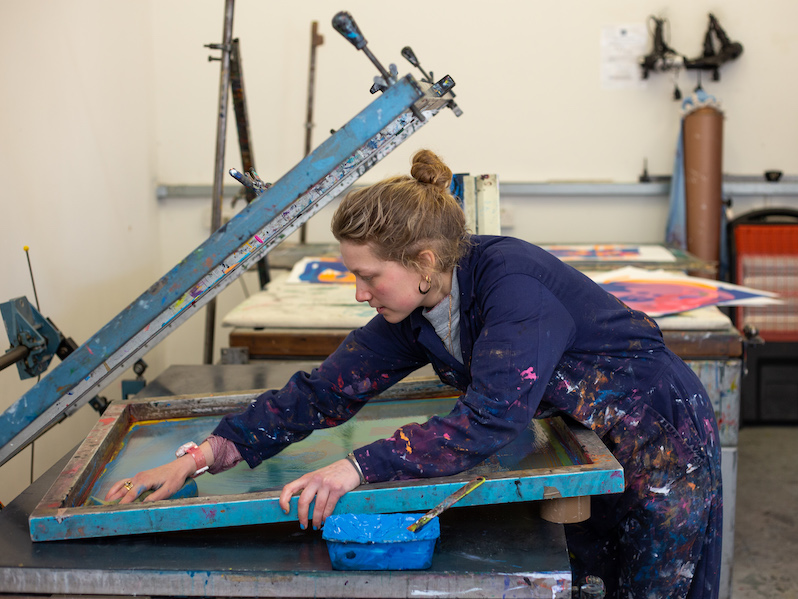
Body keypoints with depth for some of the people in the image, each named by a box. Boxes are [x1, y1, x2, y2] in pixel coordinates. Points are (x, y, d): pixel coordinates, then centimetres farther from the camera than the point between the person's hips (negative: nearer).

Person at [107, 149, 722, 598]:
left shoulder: (515, 284, -32)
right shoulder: (414, 314, -7)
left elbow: (488, 421, -39)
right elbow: (325, 389, -9)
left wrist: (360, 466, -43)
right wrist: (208, 453, -17)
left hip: (659, 437, -7)